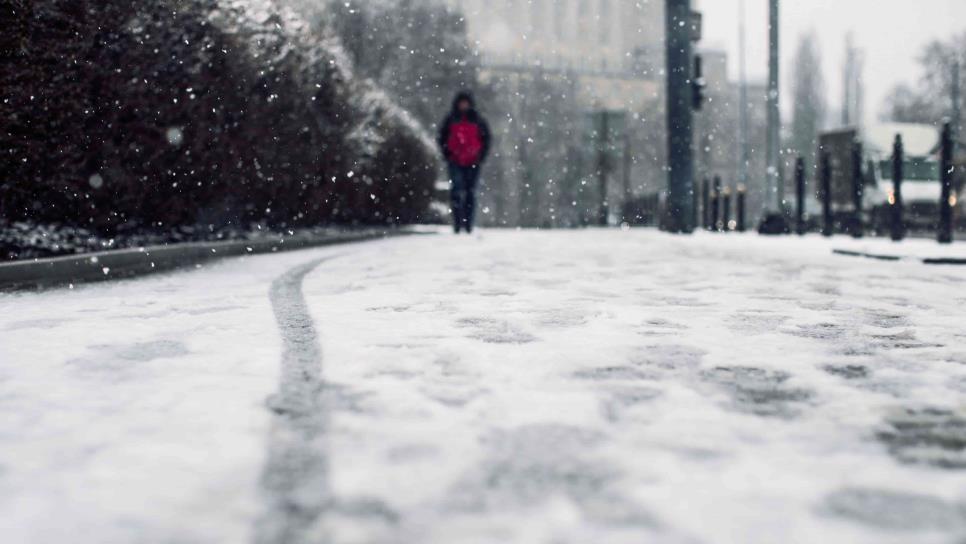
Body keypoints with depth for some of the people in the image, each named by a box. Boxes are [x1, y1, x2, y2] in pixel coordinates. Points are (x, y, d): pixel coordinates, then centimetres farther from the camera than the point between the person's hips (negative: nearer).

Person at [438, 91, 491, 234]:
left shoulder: (478, 120, 7)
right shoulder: (451, 120, 7)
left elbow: (486, 139, 10)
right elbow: (442, 138, 11)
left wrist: (481, 156, -1)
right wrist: (448, 155, 0)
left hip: (473, 163, 1)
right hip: (455, 163, 0)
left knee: (470, 193, 2)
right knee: (457, 192, -8)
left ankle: (468, 225, 7)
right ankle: (457, 224, -6)